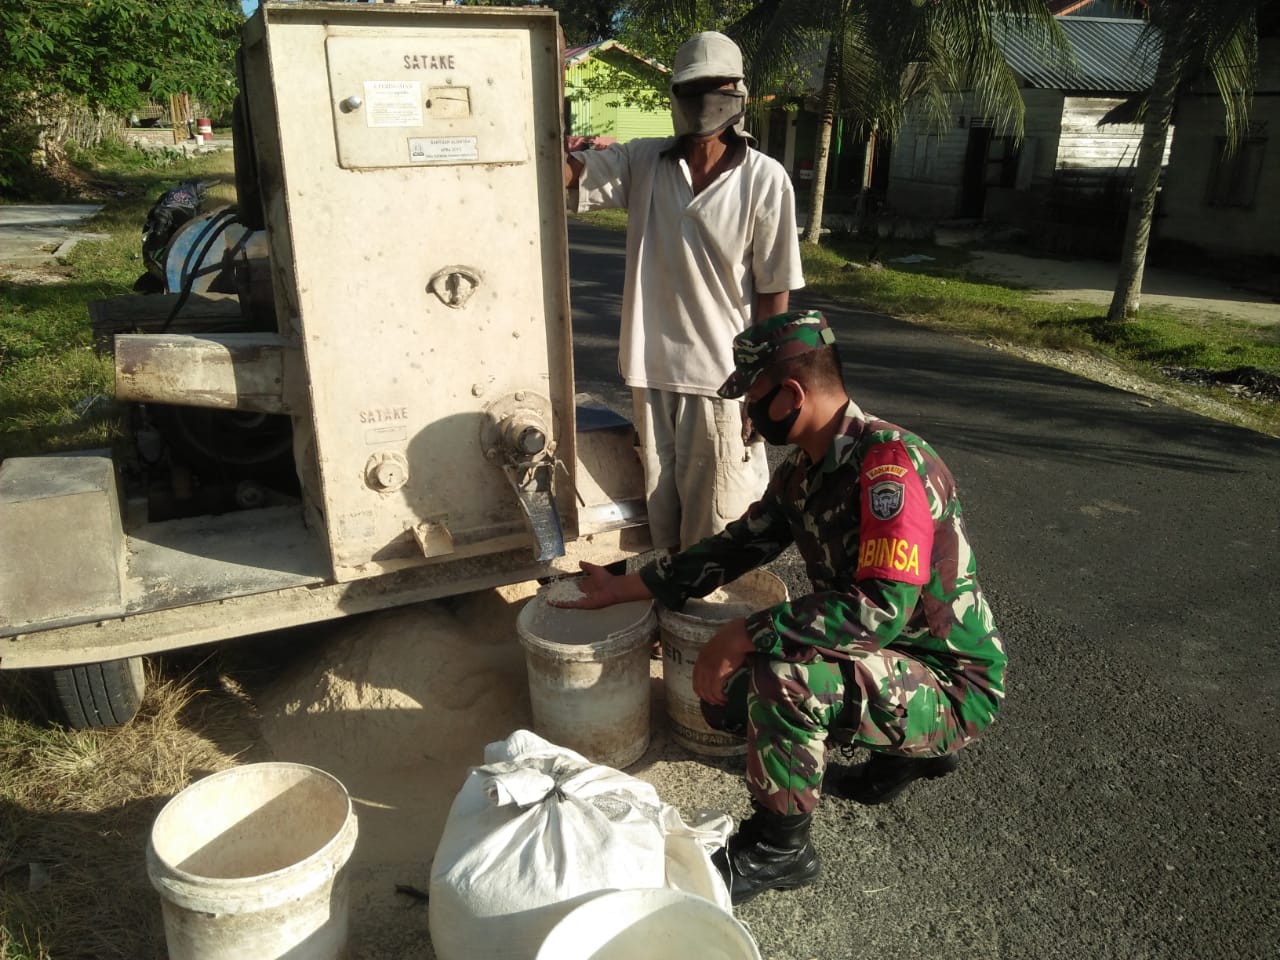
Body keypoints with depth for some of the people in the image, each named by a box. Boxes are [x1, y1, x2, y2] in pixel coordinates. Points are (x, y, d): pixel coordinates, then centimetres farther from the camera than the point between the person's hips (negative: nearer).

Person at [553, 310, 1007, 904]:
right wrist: (622, 589, 11)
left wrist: (742, 636, -30)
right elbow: (738, 545, 10)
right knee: (724, 694, 5)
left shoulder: (889, 462, -28)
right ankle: (904, 753, 20)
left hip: (954, 686, -9)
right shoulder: (802, 468, 1)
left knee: (783, 672, -32)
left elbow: (881, 608, -36)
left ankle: (778, 849, -4)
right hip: (886, 660, 9)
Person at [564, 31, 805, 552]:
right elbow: (566, 172, -11)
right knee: (661, 510, 17)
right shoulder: (642, 161, 1)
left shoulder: (766, 180, -8)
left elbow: (774, 291, -5)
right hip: (653, 368, 3)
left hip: (724, 374, -3)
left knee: (716, 521, 8)